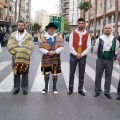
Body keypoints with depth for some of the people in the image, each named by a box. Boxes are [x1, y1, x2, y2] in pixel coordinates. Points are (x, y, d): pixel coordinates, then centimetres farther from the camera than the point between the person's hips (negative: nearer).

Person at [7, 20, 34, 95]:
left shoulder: (28, 36, -1)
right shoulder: (13, 35, 5)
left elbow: (30, 46, -12)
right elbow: (10, 45, -6)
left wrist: (24, 54, -23)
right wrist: (16, 53, -19)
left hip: (25, 57, -2)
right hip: (15, 57, 2)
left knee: (25, 73, 6)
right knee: (16, 73, 10)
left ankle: (25, 88, 18)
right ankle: (16, 87, 23)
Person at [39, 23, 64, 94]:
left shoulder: (59, 38, 4)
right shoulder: (43, 38, 2)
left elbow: (61, 47, -4)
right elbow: (41, 48, -3)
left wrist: (55, 52, -18)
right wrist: (47, 52, -17)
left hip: (56, 58, 0)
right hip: (46, 58, 0)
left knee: (55, 73, 6)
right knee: (46, 73, 7)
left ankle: (54, 87, 20)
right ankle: (46, 87, 22)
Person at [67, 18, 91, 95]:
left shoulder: (87, 34, 1)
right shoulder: (73, 33, 0)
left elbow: (89, 47, -1)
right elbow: (70, 46, -3)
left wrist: (81, 54, -10)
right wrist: (76, 54, -12)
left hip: (83, 56, 1)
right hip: (73, 56, 0)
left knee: (81, 74, 7)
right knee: (72, 73, 5)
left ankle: (80, 89, 18)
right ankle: (70, 89, 16)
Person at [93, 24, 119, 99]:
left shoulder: (115, 40, -1)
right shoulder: (100, 39, -7)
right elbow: (95, 50, 3)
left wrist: (113, 56, 13)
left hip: (110, 61, 1)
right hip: (100, 60, -1)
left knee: (108, 76, 9)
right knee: (98, 76, 6)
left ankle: (107, 92, 21)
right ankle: (97, 91, 20)